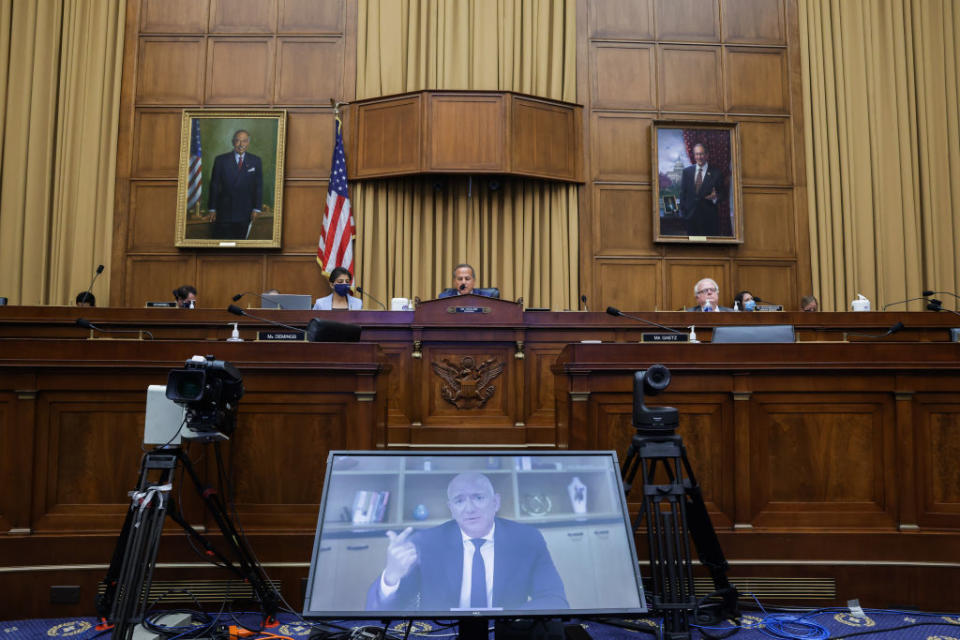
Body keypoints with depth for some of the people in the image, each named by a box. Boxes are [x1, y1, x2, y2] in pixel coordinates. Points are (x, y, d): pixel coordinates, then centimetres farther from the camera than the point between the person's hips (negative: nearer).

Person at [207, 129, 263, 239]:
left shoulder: (255, 161, 4)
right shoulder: (220, 160, 1)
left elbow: (258, 186, 3)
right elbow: (214, 186, 2)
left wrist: (257, 208, -3)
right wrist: (212, 209, -1)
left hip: (245, 213, 1)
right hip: (224, 211, -1)